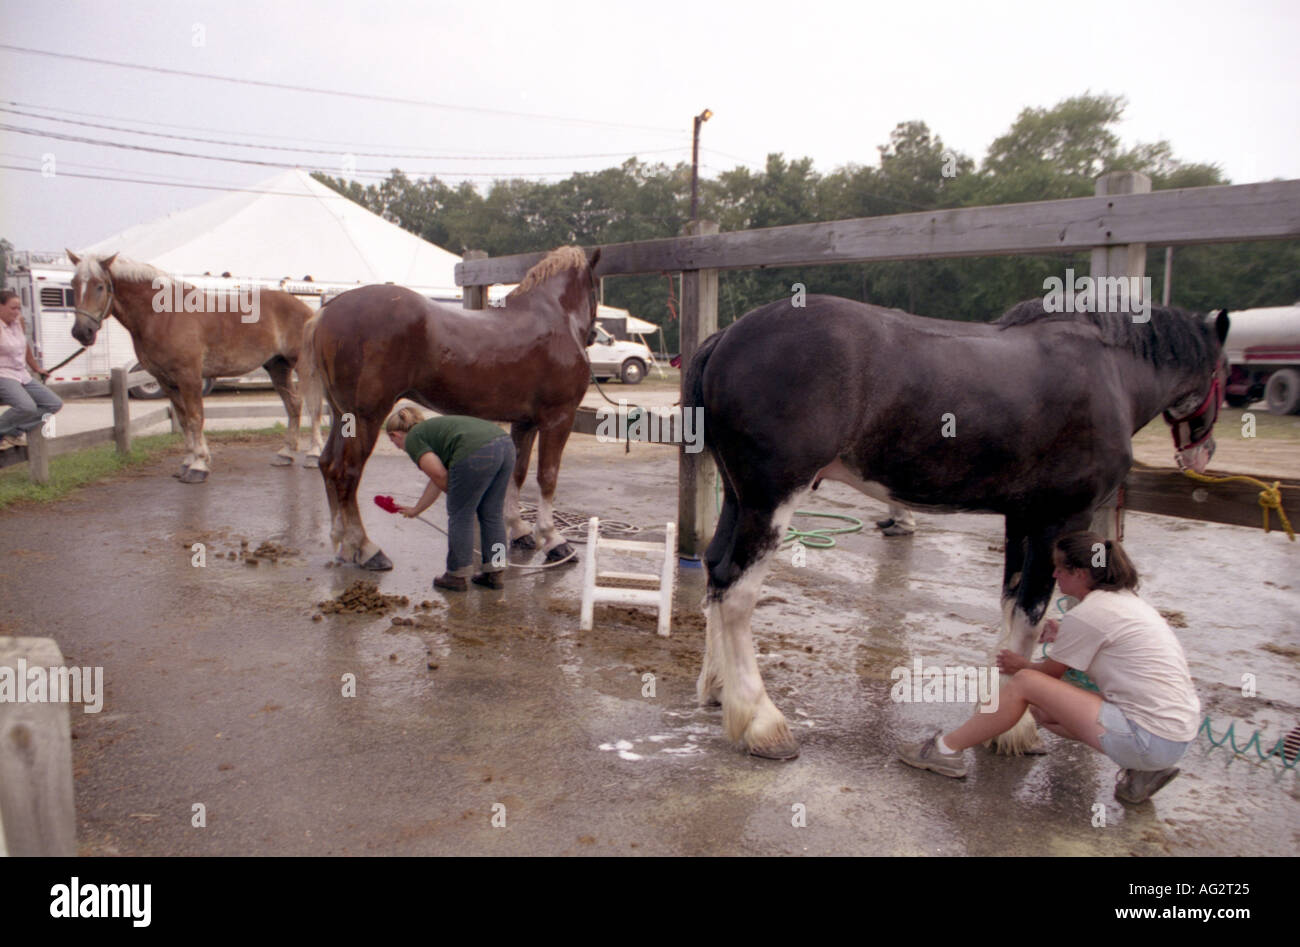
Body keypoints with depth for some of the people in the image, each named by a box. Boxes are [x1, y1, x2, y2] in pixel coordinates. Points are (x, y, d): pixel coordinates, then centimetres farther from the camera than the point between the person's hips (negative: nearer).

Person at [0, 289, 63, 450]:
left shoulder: (19, 322, 8)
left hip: (23, 376, 9)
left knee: (55, 404, 3)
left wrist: (37, 368, 32)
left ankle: (14, 432, 0)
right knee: (27, 407, -33)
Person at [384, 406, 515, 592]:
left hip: (477, 454, -8)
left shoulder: (413, 439, 11)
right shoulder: (433, 429, 36)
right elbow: (438, 479, 42)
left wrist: (456, 496, 18)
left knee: (460, 516, 8)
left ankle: (456, 576, 19)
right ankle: (496, 573, 24)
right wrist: (416, 510, 53)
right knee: (492, 514, 18)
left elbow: (440, 475, -1)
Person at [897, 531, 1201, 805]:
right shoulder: (1126, 599, 11)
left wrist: (1022, 666, 19)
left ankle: (946, 749, 1)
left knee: (1027, 683, -8)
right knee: (1043, 710, 15)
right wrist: (1064, 638, 22)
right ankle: (1140, 771, 10)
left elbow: (1051, 672, -1)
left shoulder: (1088, 614, -15)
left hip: (1152, 739, -9)